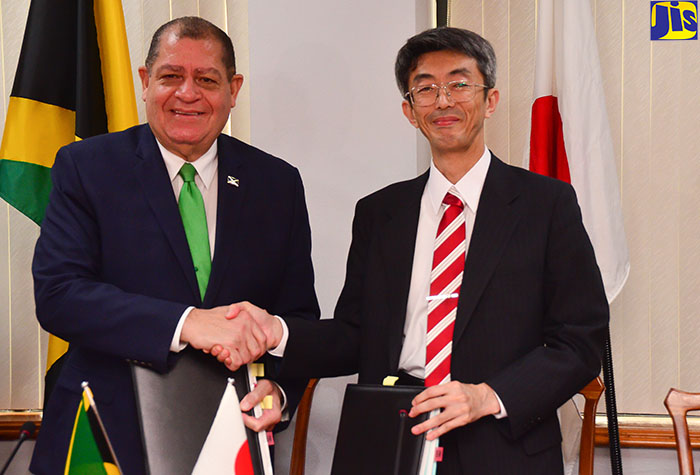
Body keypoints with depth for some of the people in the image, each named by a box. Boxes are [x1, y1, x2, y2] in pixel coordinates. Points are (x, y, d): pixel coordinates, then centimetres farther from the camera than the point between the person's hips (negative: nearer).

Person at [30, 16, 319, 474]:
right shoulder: (86, 167, -5)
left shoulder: (278, 183, 3)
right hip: (108, 437, -2)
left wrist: (278, 388, -17)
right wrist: (185, 323, -28)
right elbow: (57, 294, -16)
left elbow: (299, 313, 5)